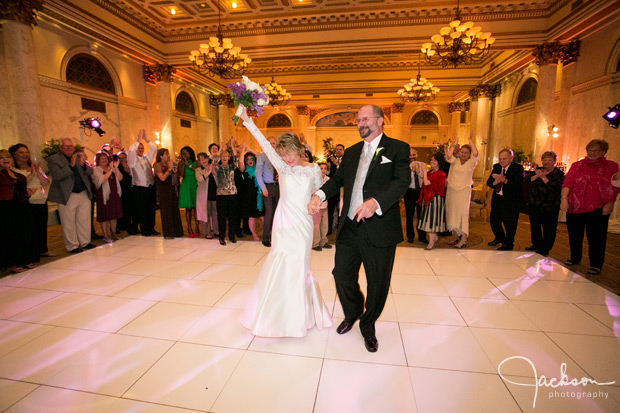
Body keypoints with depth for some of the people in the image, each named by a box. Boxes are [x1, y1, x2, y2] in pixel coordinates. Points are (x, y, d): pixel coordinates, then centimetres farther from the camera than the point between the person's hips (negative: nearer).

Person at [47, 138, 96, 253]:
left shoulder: (79, 157, 11)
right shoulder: (53, 159, -3)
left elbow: (90, 173, 4)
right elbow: (56, 176, -17)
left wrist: (84, 164, -16)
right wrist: (71, 165, -23)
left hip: (84, 194, 4)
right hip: (67, 196, -4)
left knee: (85, 221, 11)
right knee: (69, 223, 4)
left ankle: (85, 243, 23)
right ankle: (72, 246, 14)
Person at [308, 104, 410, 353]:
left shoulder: (398, 149, -3)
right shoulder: (351, 152, 14)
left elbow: (402, 181, -17)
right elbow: (338, 179, 14)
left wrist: (376, 201, -35)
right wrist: (320, 195, -7)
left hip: (380, 230, -4)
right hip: (349, 228, 5)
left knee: (378, 284, 11)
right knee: (342, 276, 12)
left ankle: (368, 326, 39)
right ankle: (352, 314, 44)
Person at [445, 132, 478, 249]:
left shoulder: (471, 163, 2)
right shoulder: (455, 161, 6)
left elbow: (475, 154, -16)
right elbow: (448, 157, -14)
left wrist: (470, 140, -11)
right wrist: (455, 144, -8)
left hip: (464, 191, -3)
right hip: (452, 190, 3)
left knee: (463, 213, -7)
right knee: (451, 212, 8)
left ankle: (463, 240, -5)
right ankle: (455, 237, 22)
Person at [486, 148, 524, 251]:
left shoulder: (518, 168, -11)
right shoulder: (496, 167, 6)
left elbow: (517, 185, -23)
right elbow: (489, 182, 0)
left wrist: (504, 180, -35)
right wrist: (495, 182, -22)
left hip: (511, 201, -6)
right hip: (497, 199, 6)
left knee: (509, 224, 4)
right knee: (494, 220, 17)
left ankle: (508, 244, 26)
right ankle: (499, 238, 44)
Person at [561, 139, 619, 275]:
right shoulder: (577, 166, 7)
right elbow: (567, 182, -4)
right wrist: (564, 199, -16)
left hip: (598, 209, -2)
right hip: (575, 207, 2)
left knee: (596, 237, 1)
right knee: (574, 235, 12)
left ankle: (596, 264, 14)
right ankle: (575, 258, 29)